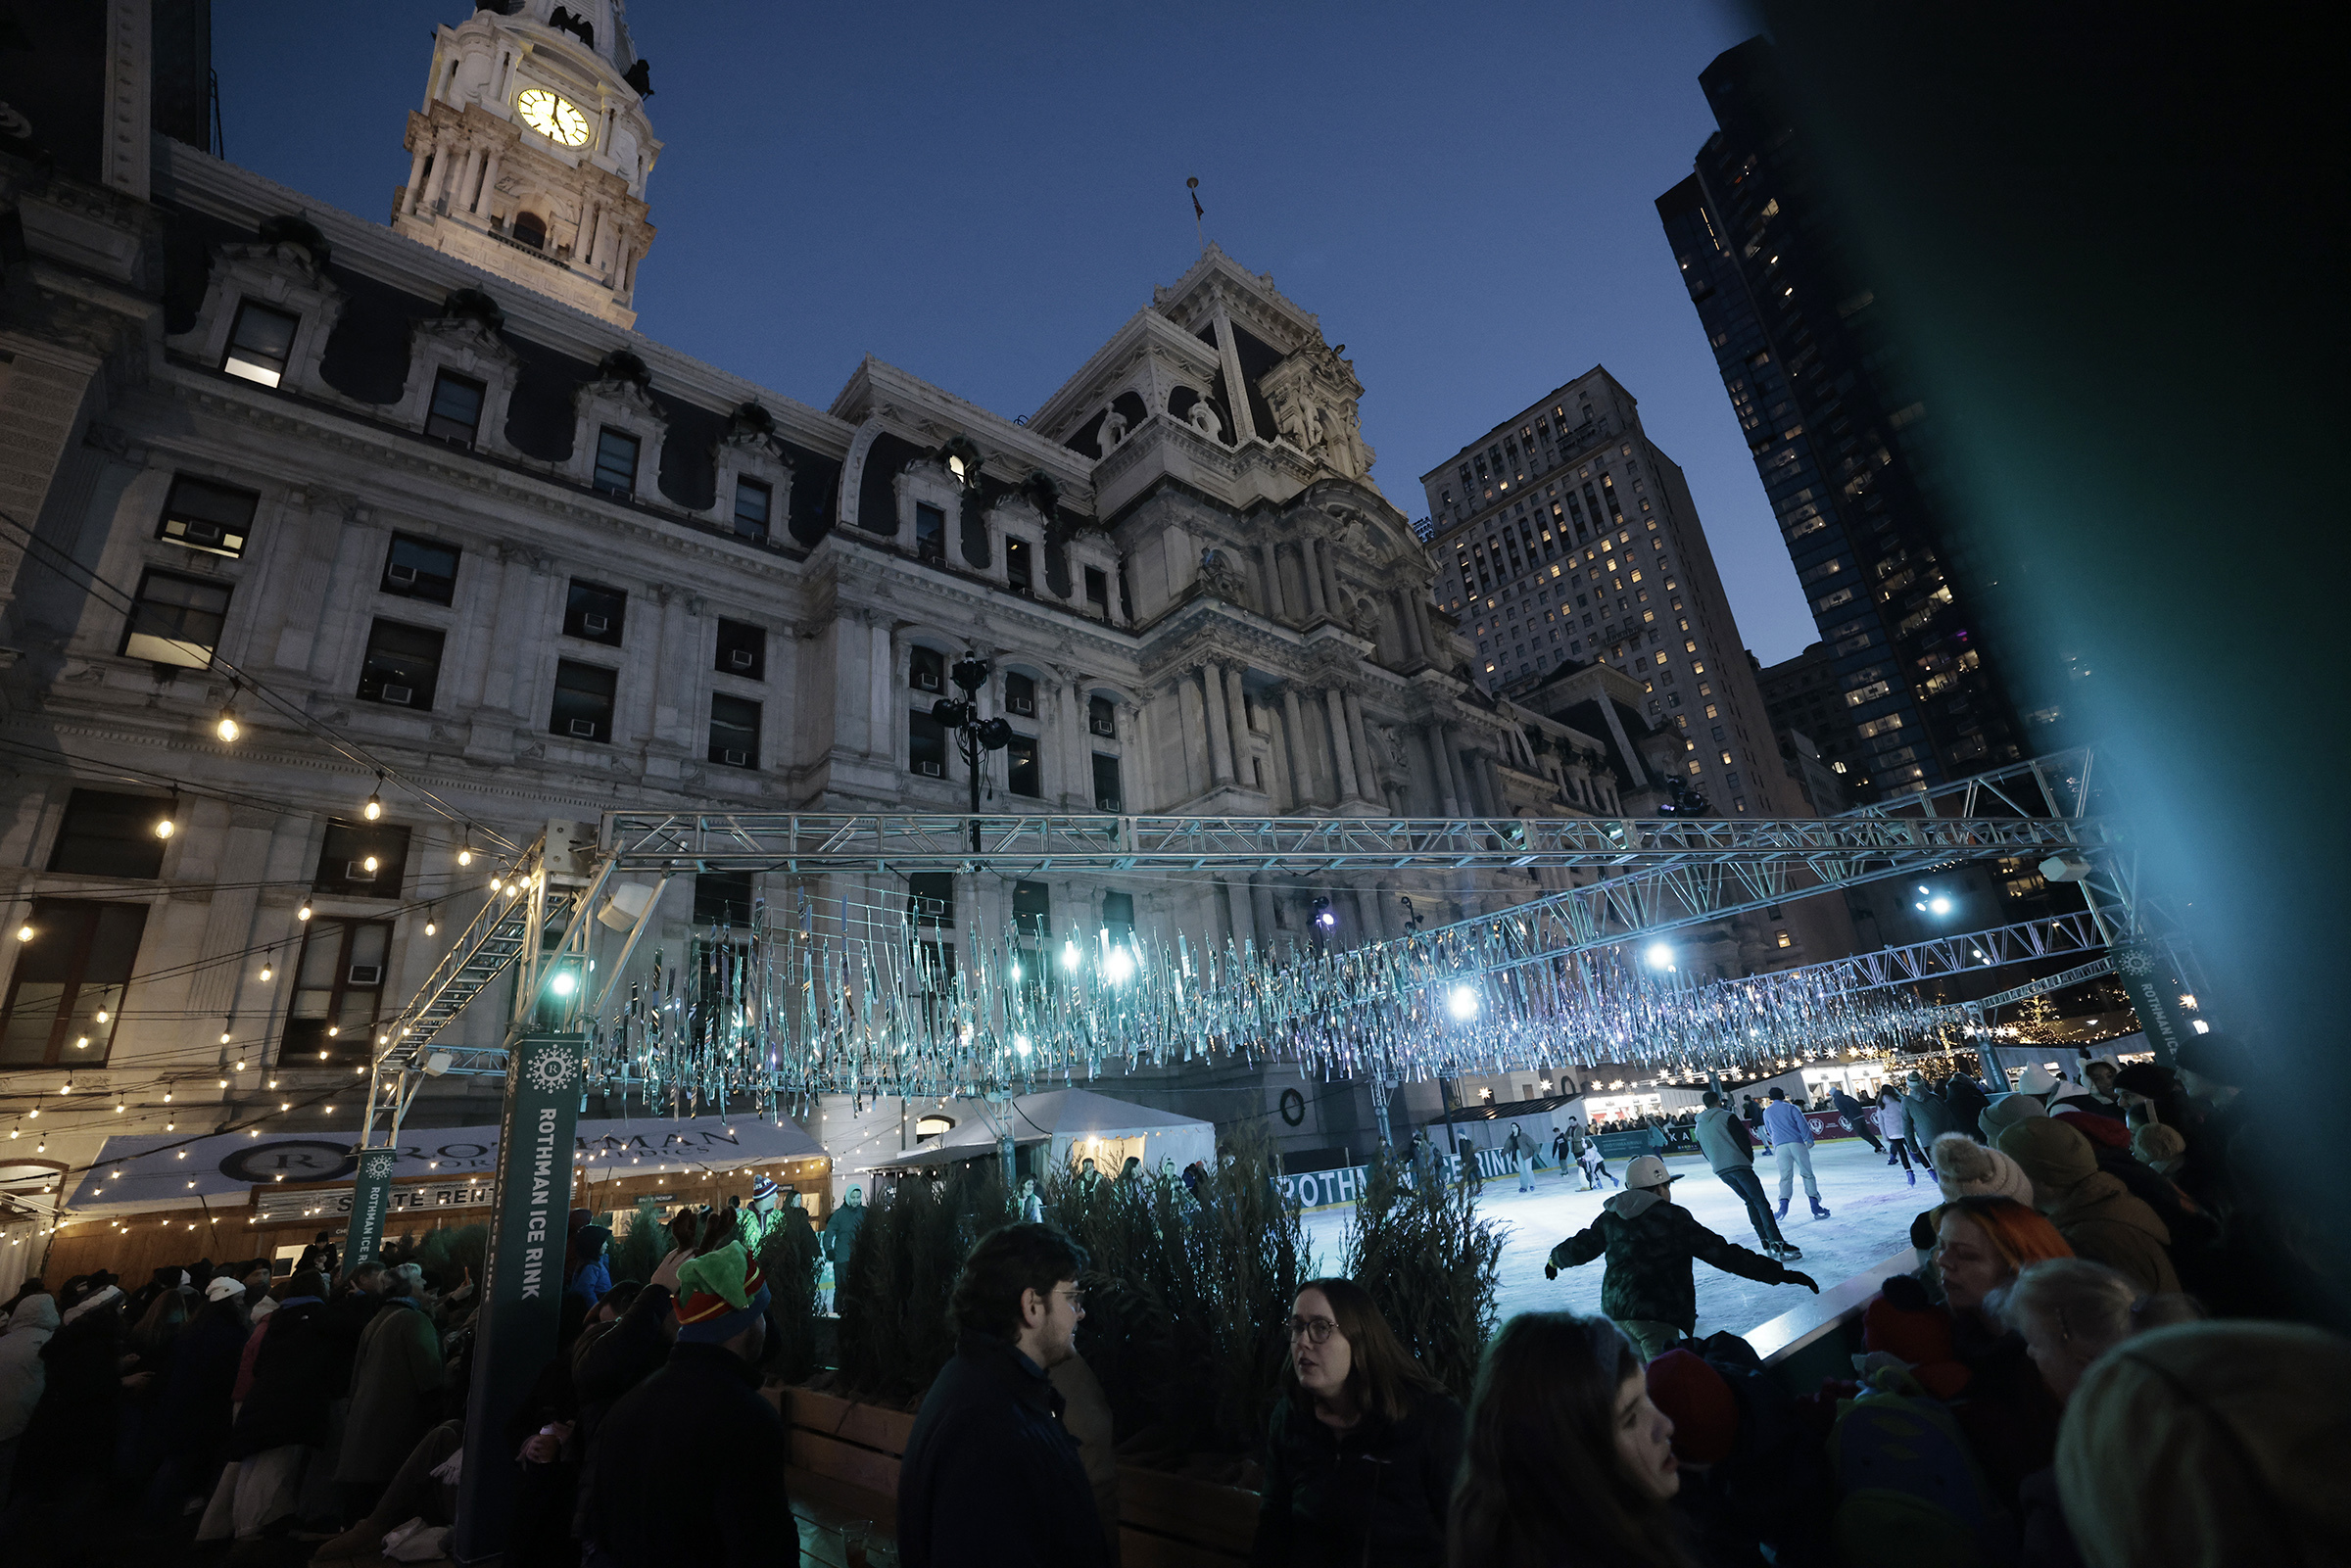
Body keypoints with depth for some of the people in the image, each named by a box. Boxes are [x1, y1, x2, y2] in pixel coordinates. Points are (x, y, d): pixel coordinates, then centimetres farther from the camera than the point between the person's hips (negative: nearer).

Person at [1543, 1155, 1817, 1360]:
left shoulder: (1611, 1216, 11)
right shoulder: (1672, 1217, -6)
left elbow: (1580, 1247, 21)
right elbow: (1722, 1254, -8)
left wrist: (1555, 1259, 42)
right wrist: (1779, 1273, -4)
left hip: (1614, 1309, 7)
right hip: (1655, 1316, -6)